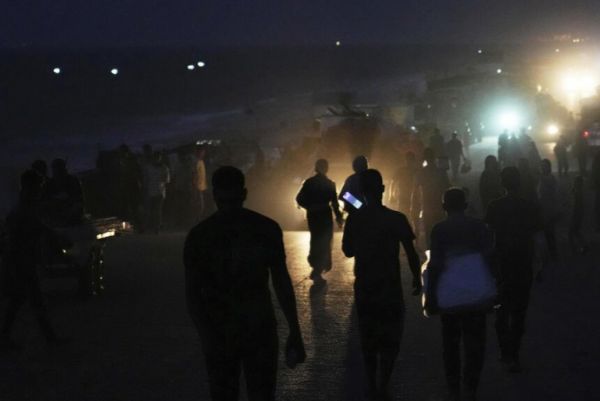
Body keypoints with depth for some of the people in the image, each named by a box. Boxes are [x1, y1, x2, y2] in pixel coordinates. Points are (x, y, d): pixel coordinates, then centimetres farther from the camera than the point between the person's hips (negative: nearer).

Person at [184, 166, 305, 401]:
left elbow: (281, 281, 4)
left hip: (261, 329, 0)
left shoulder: (266, 229, -3)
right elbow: (193, 293, -6)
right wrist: (207, 337, -21)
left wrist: (294, 332, 1)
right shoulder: (200, 237, -6)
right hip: (219, 333, 0)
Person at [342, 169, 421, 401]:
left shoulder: (354, 219, -5)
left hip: (364, 288, 3)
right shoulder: (396, 219, -14)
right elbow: (411, 254, -10)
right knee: (390, 339, 8)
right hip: (389, 288, -3)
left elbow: (348, 251, 6)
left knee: (368, 339, 17)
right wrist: (416, 278, 4)